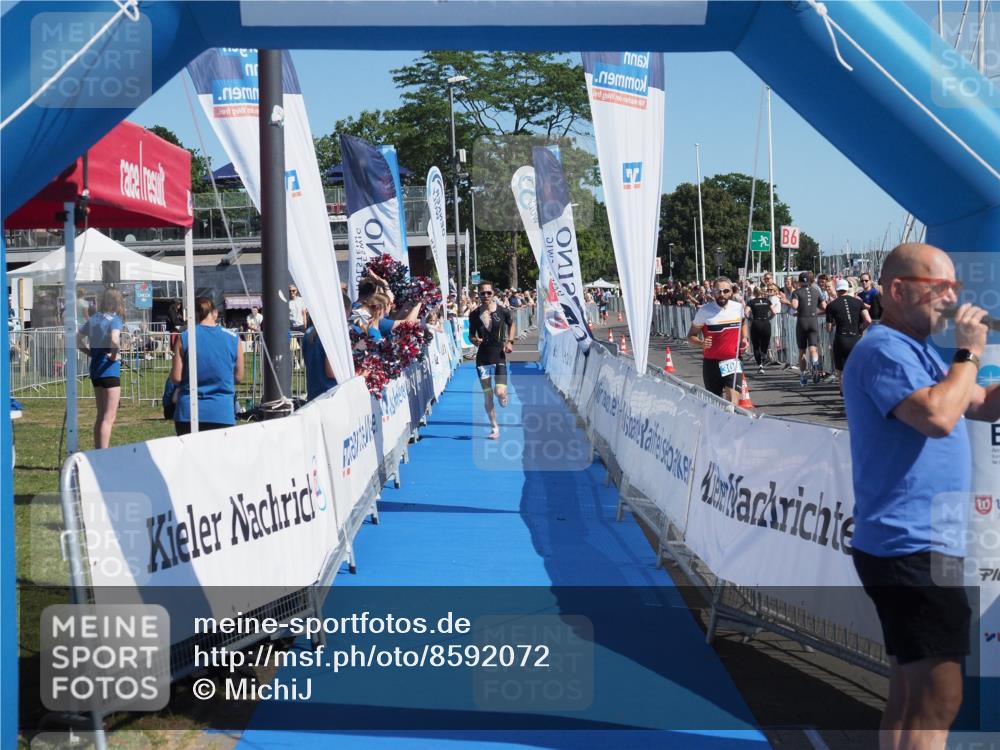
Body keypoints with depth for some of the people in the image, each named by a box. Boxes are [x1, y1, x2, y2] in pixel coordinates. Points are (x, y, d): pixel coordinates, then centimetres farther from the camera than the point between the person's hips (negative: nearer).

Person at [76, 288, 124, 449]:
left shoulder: (94, 318, 8)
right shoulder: (115, 319, -13)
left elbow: (78, 338, 12)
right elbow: (115, 339, -31)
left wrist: (91, 353, 9)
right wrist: (114, 355, -15)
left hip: (95, 368, 7)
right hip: (110, 369, -7)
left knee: (101, 415, 17)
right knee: (109, 417, -2)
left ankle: (98, 453, 22)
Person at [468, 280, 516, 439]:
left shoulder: (503, 311, -6)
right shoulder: (474, 315, -1)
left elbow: (512, 325, 13)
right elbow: (471, 335, 10)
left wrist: (510, 341, -2)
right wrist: (474, 340, -13)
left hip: (499, 356, -2)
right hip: (482, 358, 2)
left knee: (500, 393, -16)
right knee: (487, 395, 5)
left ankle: (504, 398, 24)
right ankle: (494, 428, 18)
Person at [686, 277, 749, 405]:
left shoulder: (738, 307, 1)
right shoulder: (705, 310, -8)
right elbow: (691, 336, -2)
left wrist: (744, 339, 7)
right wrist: (701, 343, -23)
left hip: (732, 362, 1)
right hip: (712, 362, -1)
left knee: (733, 401, -15)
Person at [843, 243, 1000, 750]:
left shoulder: (915, 351, 19)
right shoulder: (884, 350, -13)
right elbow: (938, 417, -28)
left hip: (915, 544, 11)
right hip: (912, 546, -11)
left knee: (909, 697, 15)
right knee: (938, 701, -11)